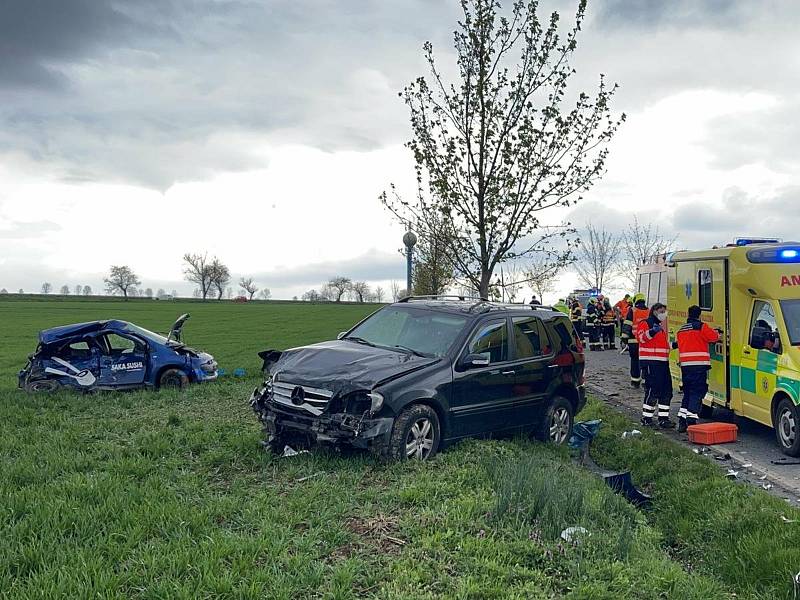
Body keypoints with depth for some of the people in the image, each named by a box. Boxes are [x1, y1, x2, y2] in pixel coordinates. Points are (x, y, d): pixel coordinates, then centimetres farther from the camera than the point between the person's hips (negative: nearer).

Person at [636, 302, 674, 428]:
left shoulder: (662, 325, 20)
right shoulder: (645, 323, -6)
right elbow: (641, 337, -24)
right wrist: (652, 332, -38)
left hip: (663, 362, 9)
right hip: (650, 362, -9)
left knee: (666, 391, 7)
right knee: (652, 390, -8)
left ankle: (663, 418, 13)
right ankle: (646, 418, 1)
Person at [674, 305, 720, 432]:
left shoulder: (681, 330, 16)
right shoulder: (700, 326, -6)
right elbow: (714, 337, -4)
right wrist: (717, 334, 16)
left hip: (685, 364, 7)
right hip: (699, 364, -7)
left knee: (688, 393, 15)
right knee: (697, 393, -5)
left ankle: (682, 421, 14)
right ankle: (691, 421, -13)